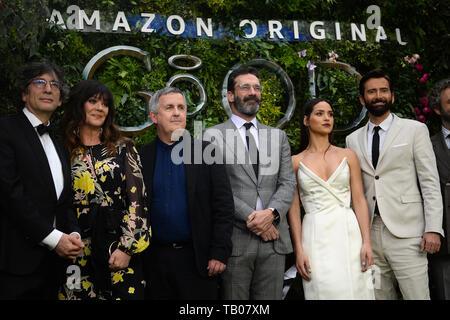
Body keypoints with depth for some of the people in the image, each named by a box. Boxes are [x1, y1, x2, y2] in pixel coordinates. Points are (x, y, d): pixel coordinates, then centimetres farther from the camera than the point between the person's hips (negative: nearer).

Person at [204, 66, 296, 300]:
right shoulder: (213, 136, 3)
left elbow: (288, 183, 7)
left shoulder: (278, 136, 16)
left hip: (274, 239, 3)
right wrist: (251, 218, -13)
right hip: (234, 239, -3)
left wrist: (271, 213, -11)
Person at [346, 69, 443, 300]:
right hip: (369, 234, 3)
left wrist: (433, 229, -9)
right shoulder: (353, 139, 13)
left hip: (406, 234, -3)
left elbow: (430, 183, -1)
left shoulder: (415, 130, 4)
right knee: (379, 295, 8)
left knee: (417, 295, -6)